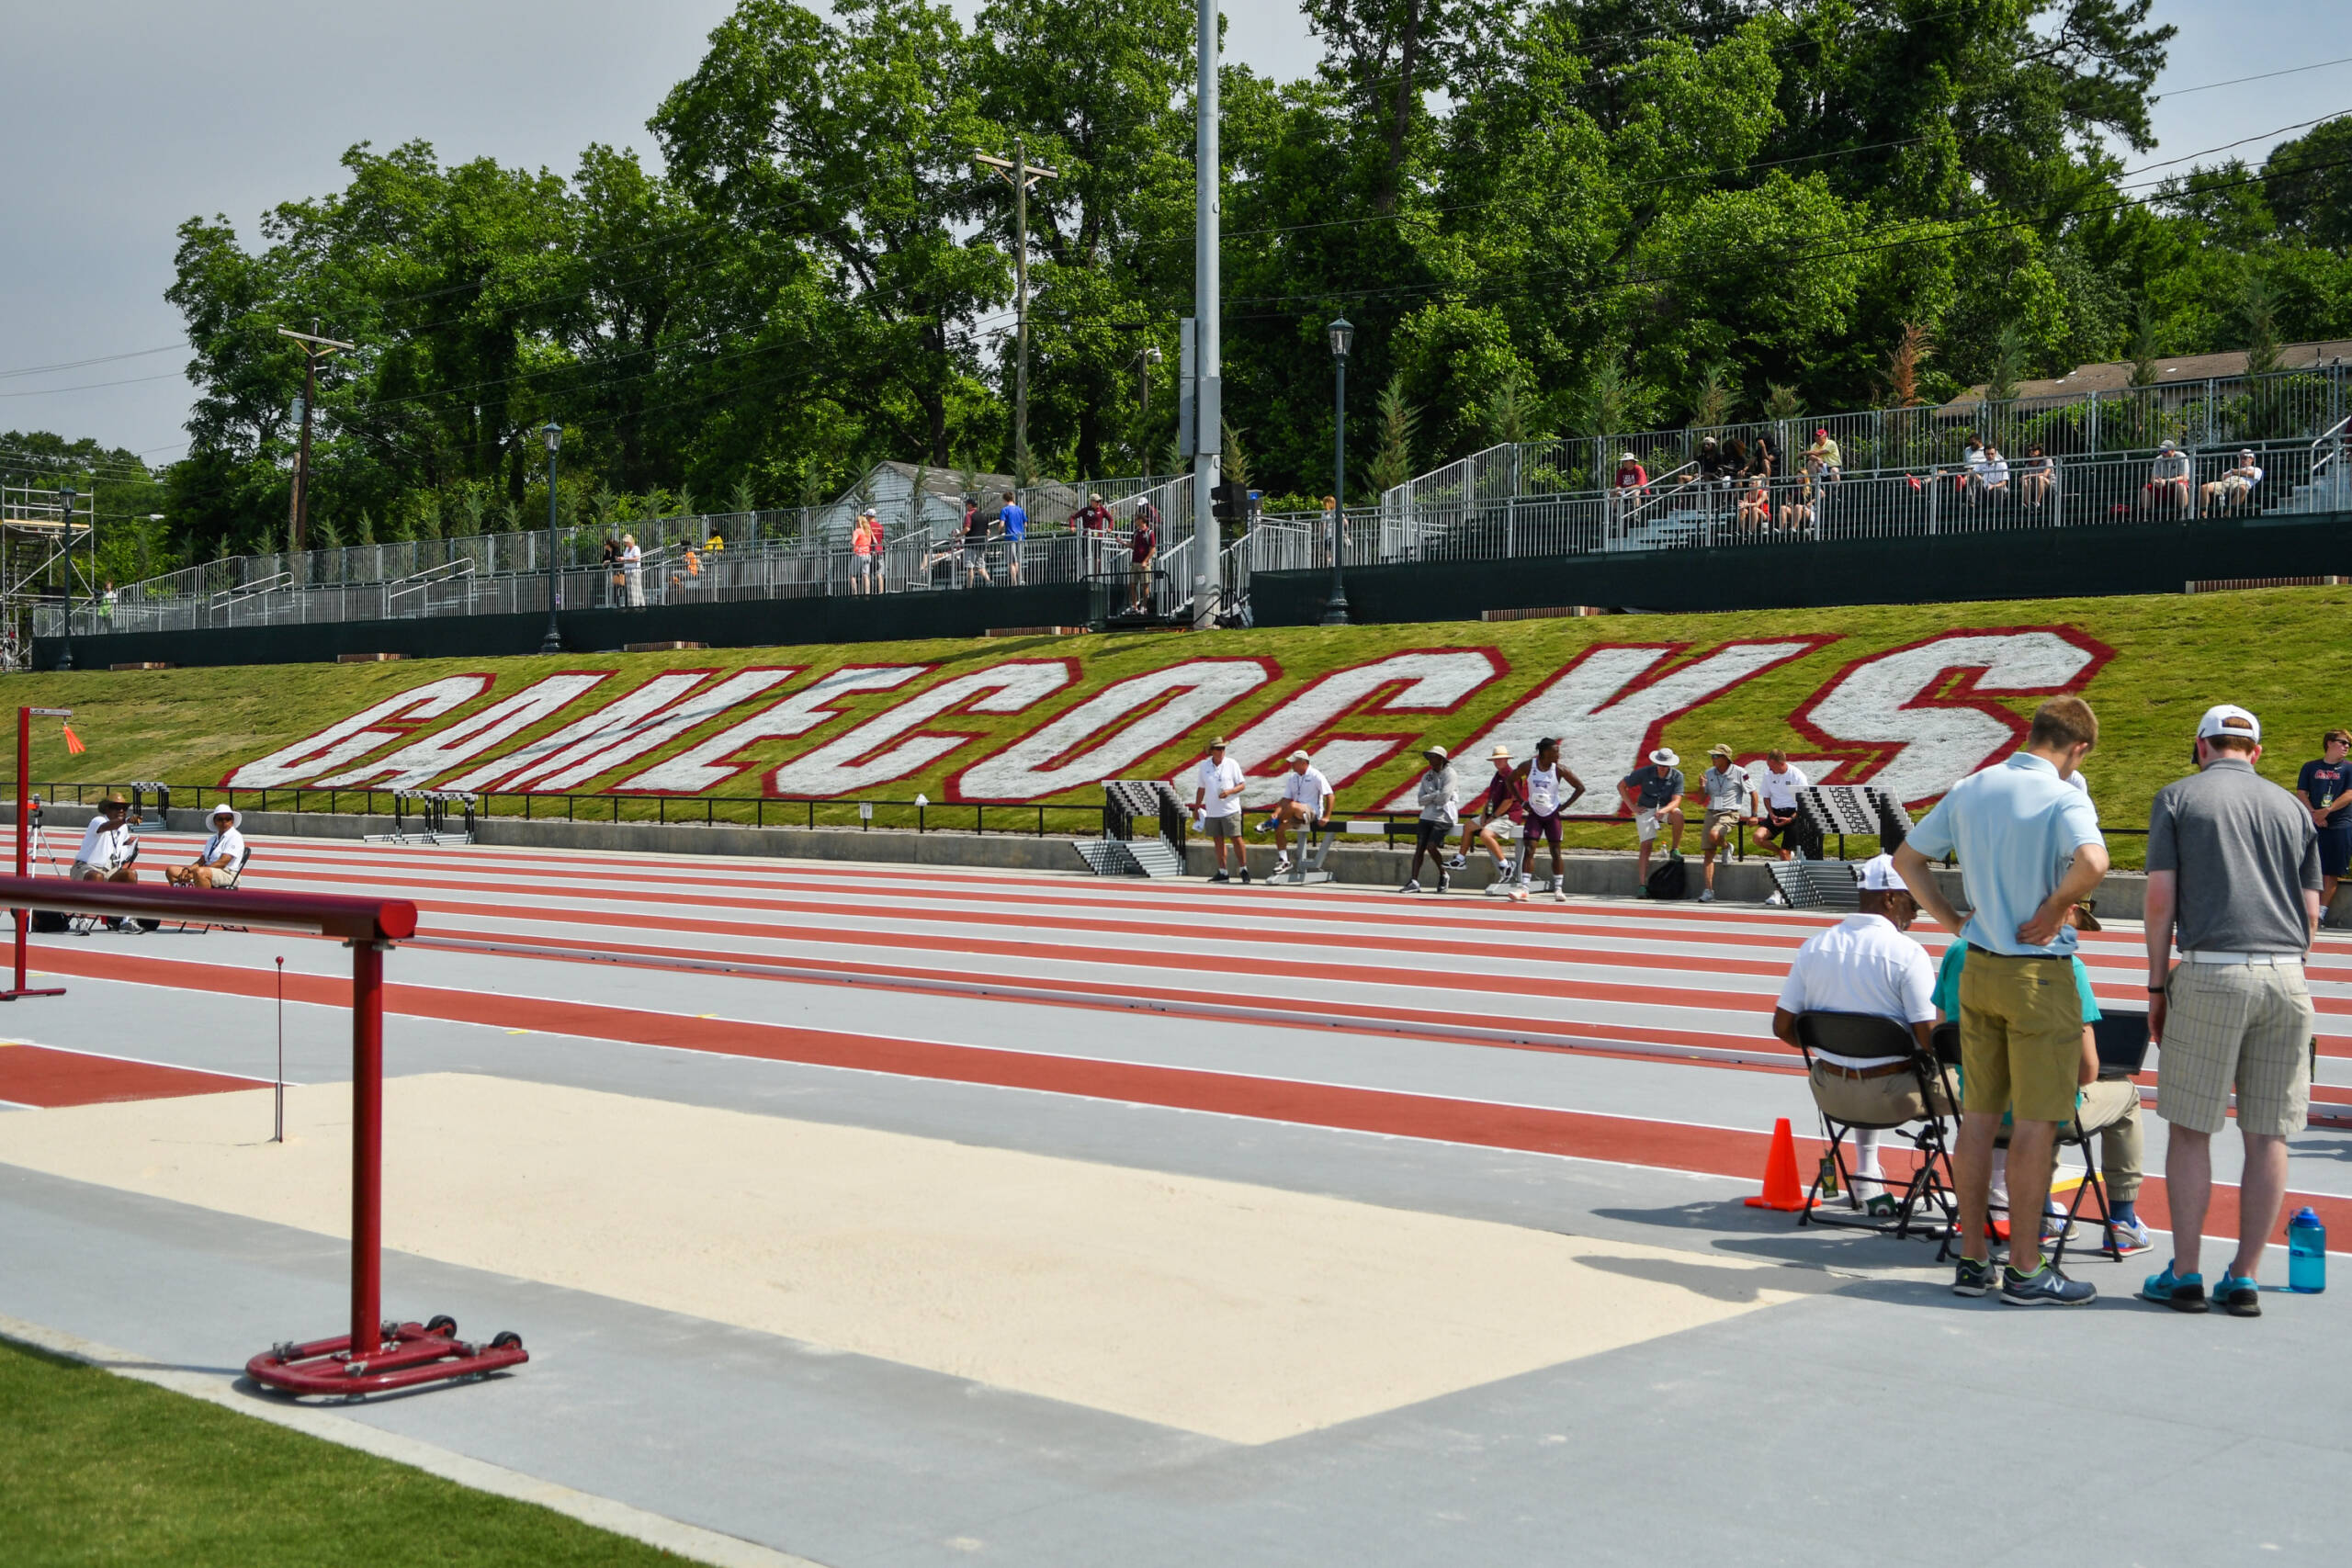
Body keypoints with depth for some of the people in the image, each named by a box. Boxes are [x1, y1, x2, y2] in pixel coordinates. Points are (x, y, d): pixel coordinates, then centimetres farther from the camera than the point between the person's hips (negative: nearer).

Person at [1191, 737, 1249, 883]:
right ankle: (1222, 872, 11)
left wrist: (1229, 792, -19)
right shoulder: (1204, 765, 6)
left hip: (1230, 810, -3)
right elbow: (1201, 788, 15)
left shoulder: (1232, 764, -2)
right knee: (1218, 841, 6)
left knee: (1236, 839, -6)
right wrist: (1196, 808, 15)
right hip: (1212, 811, 3)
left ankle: (1244, 870, 2)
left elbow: (1241, 785, -1)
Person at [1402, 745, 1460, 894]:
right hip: (1427, 816, 6)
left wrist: (1429, 798, -1)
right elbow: (1421, 800, 6)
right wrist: (1435, 795, -9)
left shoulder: (1449, 774, -5)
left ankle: (1443, 875, 4)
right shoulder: (1426, 776, 15)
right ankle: (1414, 882, -8)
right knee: (1419, 847, -5)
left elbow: (1444, 798, -15)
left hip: (1443, 817, -6)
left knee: (1432, 846, -18)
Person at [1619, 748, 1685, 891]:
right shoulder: (1645, 772, -12)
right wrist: (1632, 806, -8)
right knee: (1646, 846, -14)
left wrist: (1663, 810, -38)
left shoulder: (1677, 776, -10)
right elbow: (1621, 785, -3)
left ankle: (1675, 849, -17)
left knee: (1678, 814, -35)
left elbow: (1676, 801, -17)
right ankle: (1642, 885, -16)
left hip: (1666, 809, 1)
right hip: (1646, 810, -1)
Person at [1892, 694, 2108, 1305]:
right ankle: (2025, 1270, 6)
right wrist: (2055, 908, -15)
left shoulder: (1970, 789, 7)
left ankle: (1973, 1259, 18)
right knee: (2035, 1122, 1)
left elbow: (1907, 857, 14)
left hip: (1978, 969, 6)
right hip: (2039, 975, -6)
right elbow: (2092, 862, -33)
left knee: (1979, 1116, 11)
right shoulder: (2064, 798, -13)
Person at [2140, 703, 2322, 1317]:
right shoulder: (2292, 807, 15)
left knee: (2189, 1128, 4)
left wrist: (2157, 986, 5)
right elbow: (2311, 912, 12)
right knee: (2267, 1135, 7)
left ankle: (2185, 1274, 6)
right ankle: (2245, 1278, 11)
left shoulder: (2178, 797, 5)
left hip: (2210, 972, -3)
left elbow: (2161, 899, -1)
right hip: (2286, 977, 3)